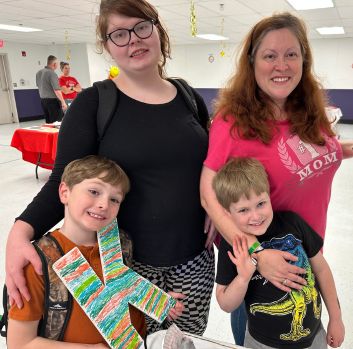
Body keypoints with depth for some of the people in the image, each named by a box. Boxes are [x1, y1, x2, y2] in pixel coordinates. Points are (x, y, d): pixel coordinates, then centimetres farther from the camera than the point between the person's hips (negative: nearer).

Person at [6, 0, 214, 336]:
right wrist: (22, 231, -25)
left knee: (191, 339, 21)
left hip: (194, 256, 4)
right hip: (127, 259, -3)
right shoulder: (93, 103, -8)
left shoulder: (189, 99, 4)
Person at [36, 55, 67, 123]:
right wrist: (63, 102, -21)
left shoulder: (38, 73, 9)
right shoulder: (52, 73, -17)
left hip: (43, 100, 9)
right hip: (52, 100, -8)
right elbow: (57, 90, -22)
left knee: (48, 122, 13)